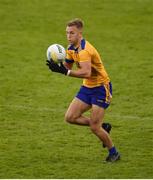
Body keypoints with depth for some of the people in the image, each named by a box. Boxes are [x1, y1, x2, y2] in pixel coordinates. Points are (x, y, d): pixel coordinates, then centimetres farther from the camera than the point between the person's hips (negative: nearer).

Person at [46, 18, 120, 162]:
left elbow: (86, 73, -41)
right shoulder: (71, 48, 2)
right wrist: (58, 67, -13)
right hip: (87, 87, 9)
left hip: (101, 88, -9)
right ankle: (103, 127, 17)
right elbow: (67, 66, 8)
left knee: (94, 127, -10)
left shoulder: (84, 50, -27)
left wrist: (65, 72, -46)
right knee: (70, 117, -1)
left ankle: (114, 153, 12)